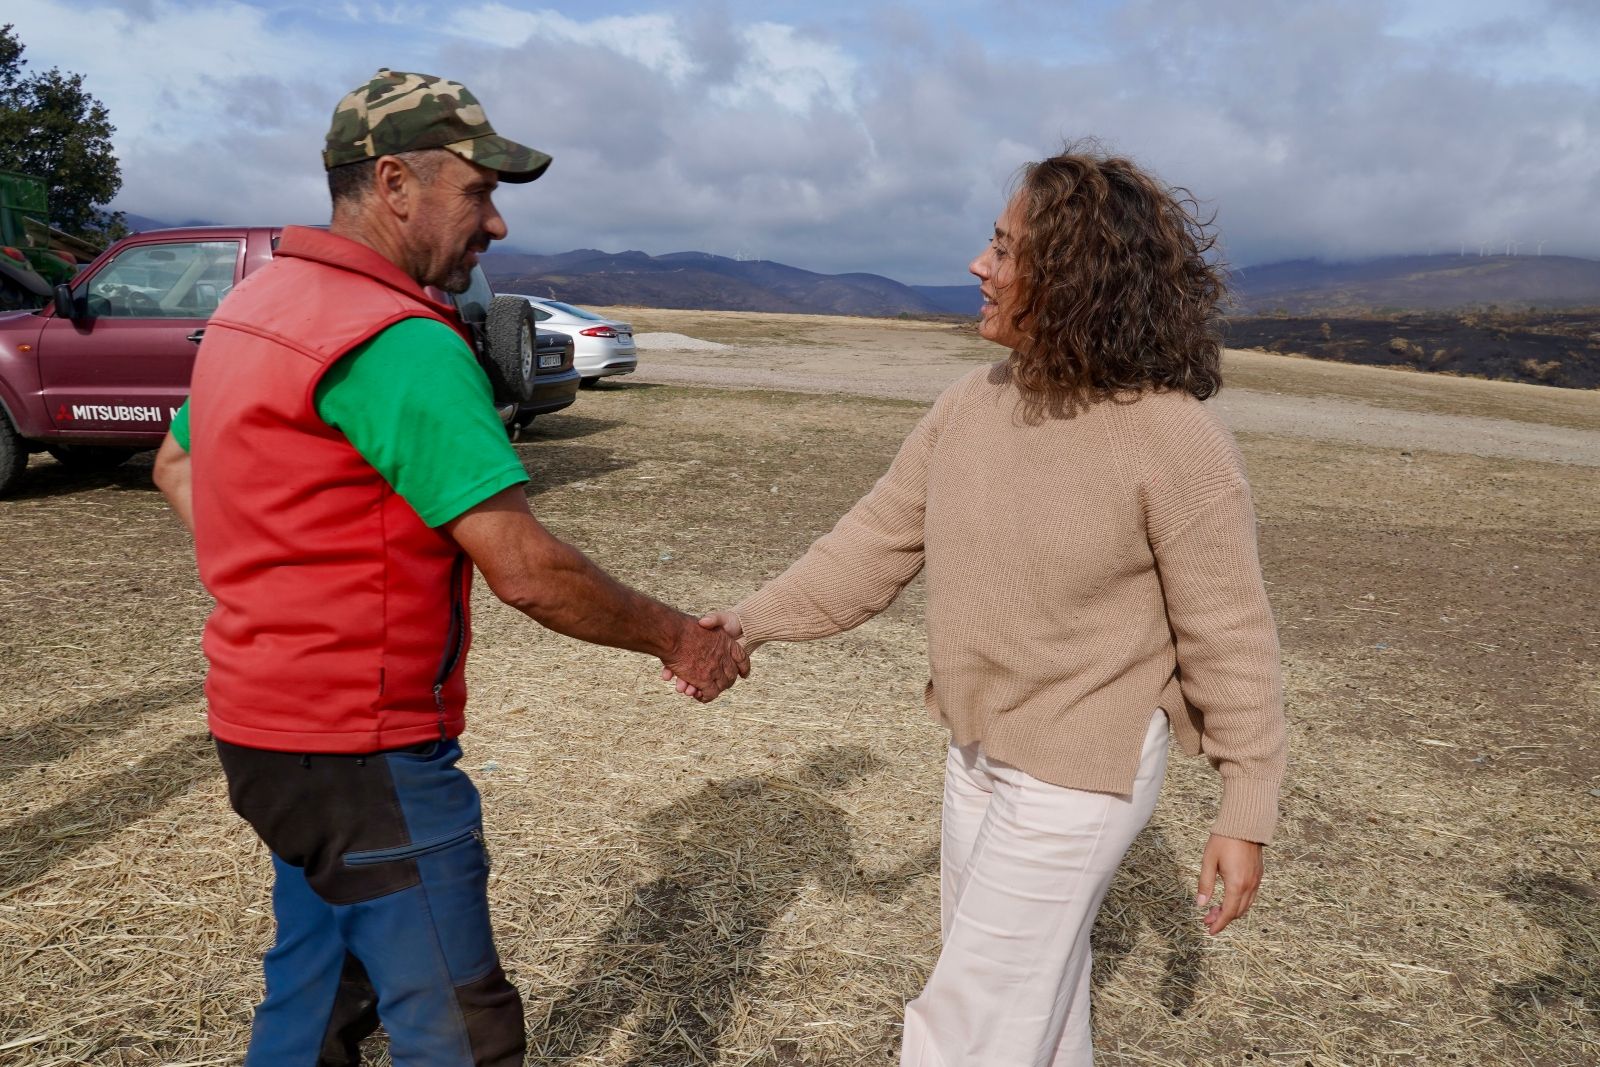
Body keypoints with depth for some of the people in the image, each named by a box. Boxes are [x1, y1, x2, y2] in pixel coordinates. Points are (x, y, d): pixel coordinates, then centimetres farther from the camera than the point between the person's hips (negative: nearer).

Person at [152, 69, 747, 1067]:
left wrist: (272, 588, 12)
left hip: (273, 722, 10)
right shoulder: (401, 340, -23)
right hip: (360, 751, -10)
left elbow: (177, 466, 21)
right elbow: (526, 569, -24)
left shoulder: (257, 302, 8)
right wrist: (678, 638, -11)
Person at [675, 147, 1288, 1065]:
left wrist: (1246, 817, -10)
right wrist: (754, 622, -5)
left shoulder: (1175, 441, -22)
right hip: (979, 750, 6)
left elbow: (1229, 642, -15)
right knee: (1032, 990, 26)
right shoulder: (971, 406, -4)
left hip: (1082, 773, -6)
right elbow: (879, 539, 2)